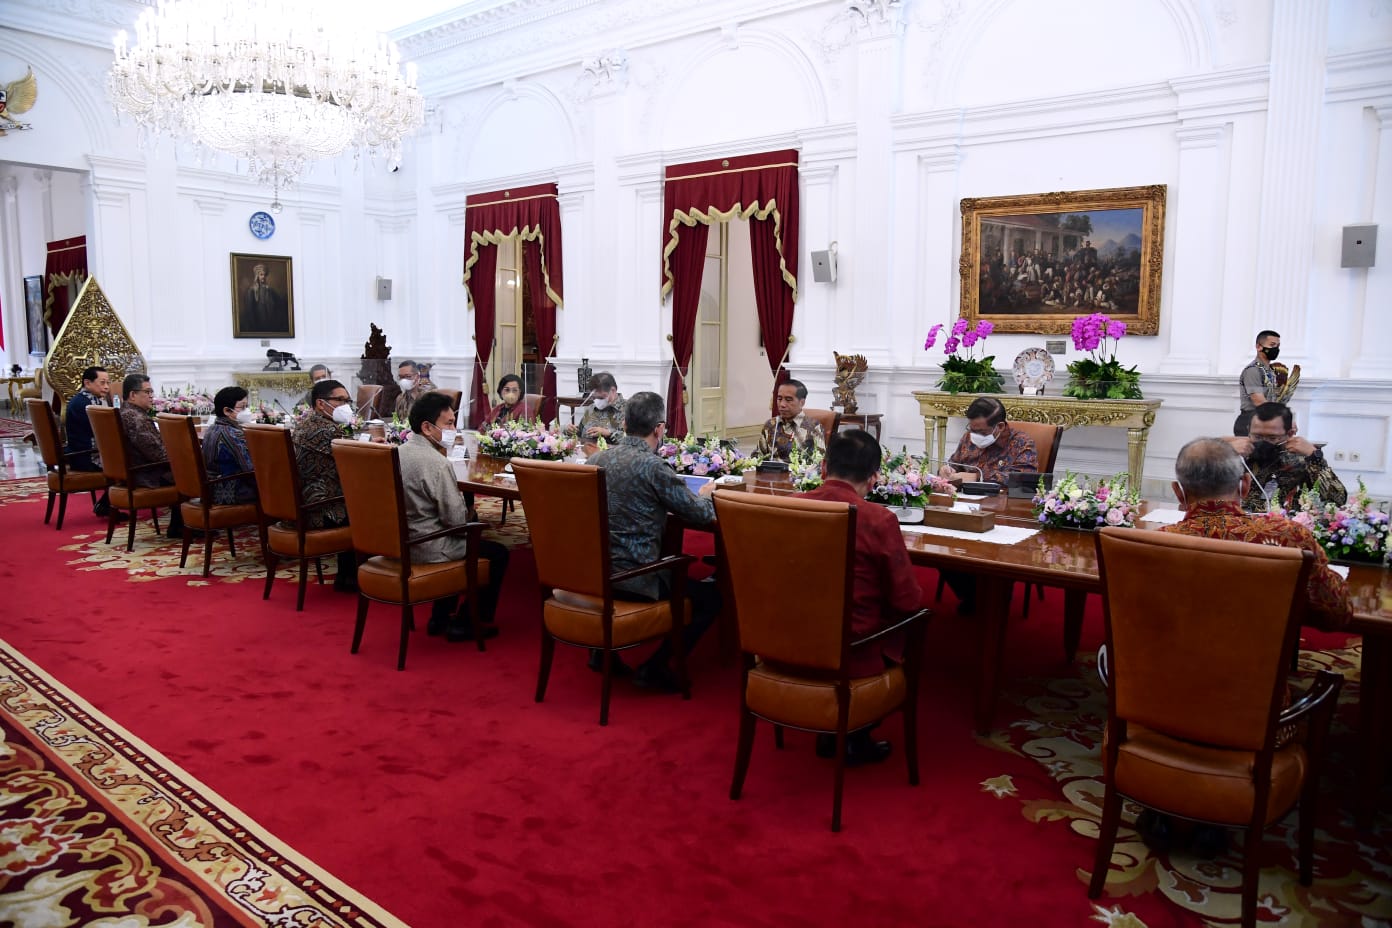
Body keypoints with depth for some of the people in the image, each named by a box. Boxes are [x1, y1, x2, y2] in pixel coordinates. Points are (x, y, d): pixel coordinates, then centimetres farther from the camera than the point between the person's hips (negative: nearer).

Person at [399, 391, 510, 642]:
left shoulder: (399, 453, 4)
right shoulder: (436, 463, -22)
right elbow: (458, 519, -21)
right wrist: (469, 514, -1)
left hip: (399, 541, 9)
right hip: (426, 549, -9)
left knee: (466, 537, 33)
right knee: (497, 553, 7)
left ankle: (441, 617, 34)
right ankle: (465, 623, 16)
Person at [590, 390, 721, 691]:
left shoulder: (599, 458, 5)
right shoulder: (653, 467, -16)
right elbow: (701, 514, -9)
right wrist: (706, 494, 12)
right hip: (632, 578, -8)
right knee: (712, 594, 7)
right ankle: (655, 667, 4)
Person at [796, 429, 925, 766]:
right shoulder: (879, 519, -20)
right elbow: (908, 601, -11)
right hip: (851, 653, -4)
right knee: (909, 630, 24)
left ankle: (834, 729, 32)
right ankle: (852, 736, 26)